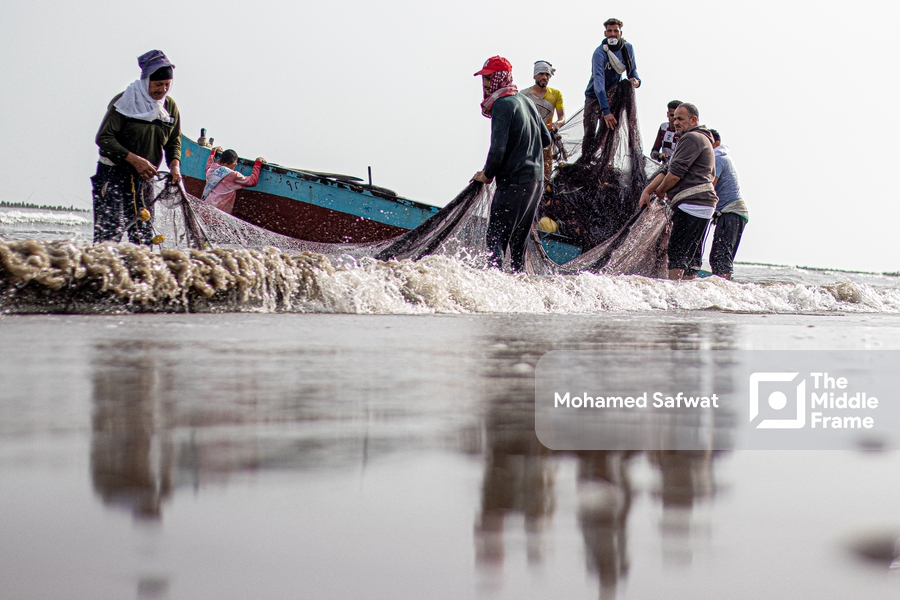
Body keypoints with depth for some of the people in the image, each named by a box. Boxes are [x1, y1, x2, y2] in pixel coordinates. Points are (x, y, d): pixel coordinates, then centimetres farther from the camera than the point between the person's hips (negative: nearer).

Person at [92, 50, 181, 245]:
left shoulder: (170, 106, 7)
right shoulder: (124, 102, -10)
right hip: (114, 172, -5)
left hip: (144, 178, 5)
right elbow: (104, 137, -13)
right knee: (111, 230, -14)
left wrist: (175, 164, -4)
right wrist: (135, 159, -20)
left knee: (144, 234, 2)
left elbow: (174, 141, 17)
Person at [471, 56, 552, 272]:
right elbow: (546, 139, 21)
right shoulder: (525, 101, 15)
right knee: (518, 241, 15)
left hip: (514, 181, -9)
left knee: (496, 238, -11)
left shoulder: (502, 104, -11)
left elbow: (498, 147, -18)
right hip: (536, 179, 9)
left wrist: (487, 175, -5)